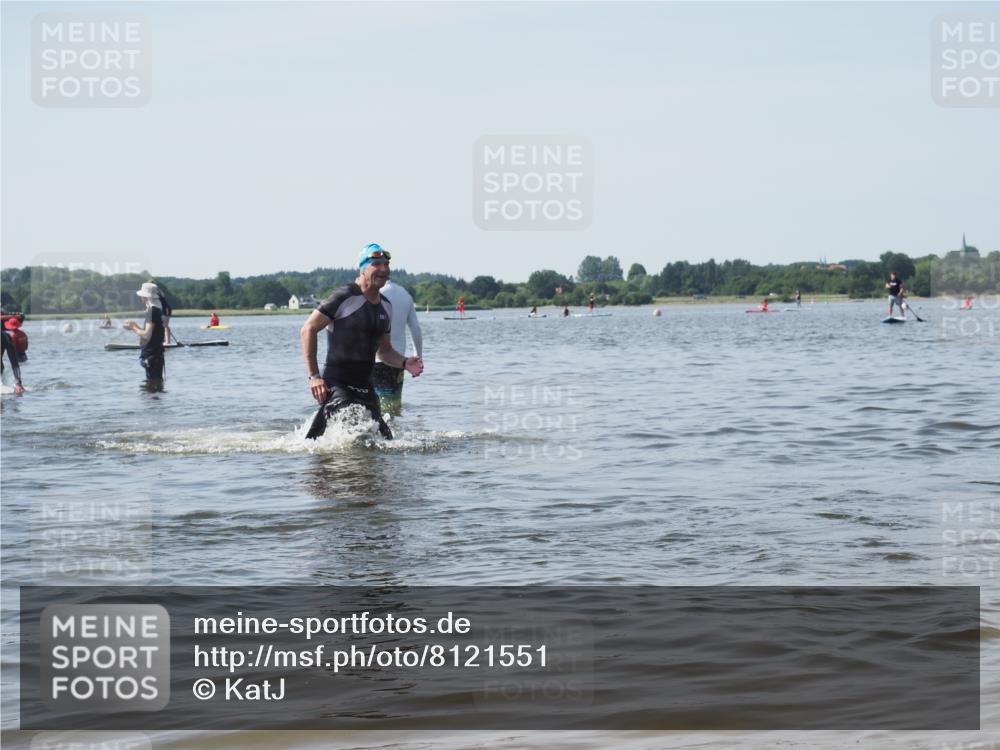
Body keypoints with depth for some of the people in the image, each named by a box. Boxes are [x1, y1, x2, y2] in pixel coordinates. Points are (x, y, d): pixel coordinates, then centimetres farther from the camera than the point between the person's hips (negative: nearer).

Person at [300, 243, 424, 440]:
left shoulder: (385, 306, 14)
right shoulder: (344, 298, -10)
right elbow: (308, 330, -11)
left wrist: (404, 363, 2)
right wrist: (314, 376, -16)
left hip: (365, 387, 8)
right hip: (337, 385, -8)